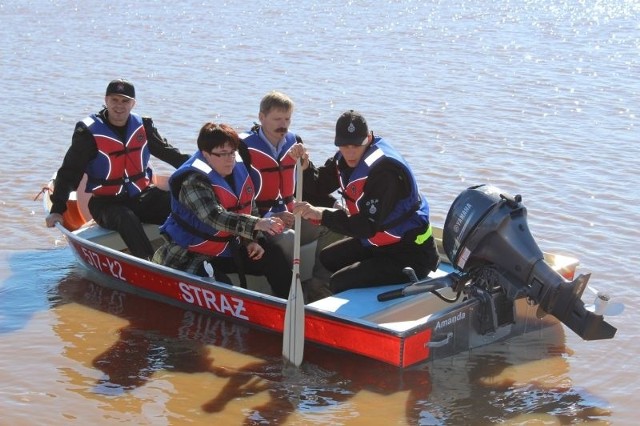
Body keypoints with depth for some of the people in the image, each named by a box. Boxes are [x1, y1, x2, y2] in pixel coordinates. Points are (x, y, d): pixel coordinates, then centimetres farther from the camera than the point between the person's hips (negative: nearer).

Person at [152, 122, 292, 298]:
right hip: (192, 258, -8)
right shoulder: (193, 182, -25)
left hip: (229, 249, 8)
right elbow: (215, 217, -39)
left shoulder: (239, 171, 2)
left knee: (273, 257, 2)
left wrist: (252, 241, -1)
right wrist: (257, 224, -50)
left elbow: (251, 208, 14)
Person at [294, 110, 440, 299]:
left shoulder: (384, 169, -28)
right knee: (328, 258, 20)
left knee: (339, 284, -17)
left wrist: (323, 215, -38)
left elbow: (368, 226, -33)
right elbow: (317, 188, 4)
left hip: (409, 254, -10)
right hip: (379, 243, 10)